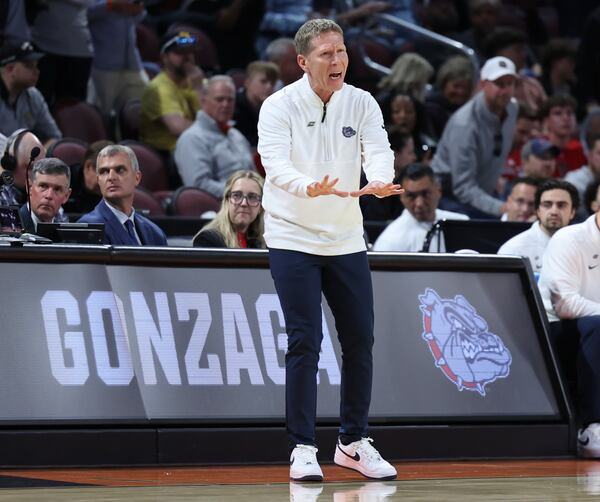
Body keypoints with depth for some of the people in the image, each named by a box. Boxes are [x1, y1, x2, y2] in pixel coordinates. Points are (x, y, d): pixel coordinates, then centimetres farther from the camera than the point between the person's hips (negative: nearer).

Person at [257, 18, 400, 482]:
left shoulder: (362, 104, -1)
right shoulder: (279, 106, -11)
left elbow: (378, 150, -15)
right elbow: (276, 166, -24)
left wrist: (379, 182, -39)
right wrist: (312, 189, -45)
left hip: (346, 239, 4)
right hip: (293, 238, -4)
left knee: (360, 339, 6)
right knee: (305, 342, -8)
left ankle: (354, 443, 20)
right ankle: (302, 449, 0)